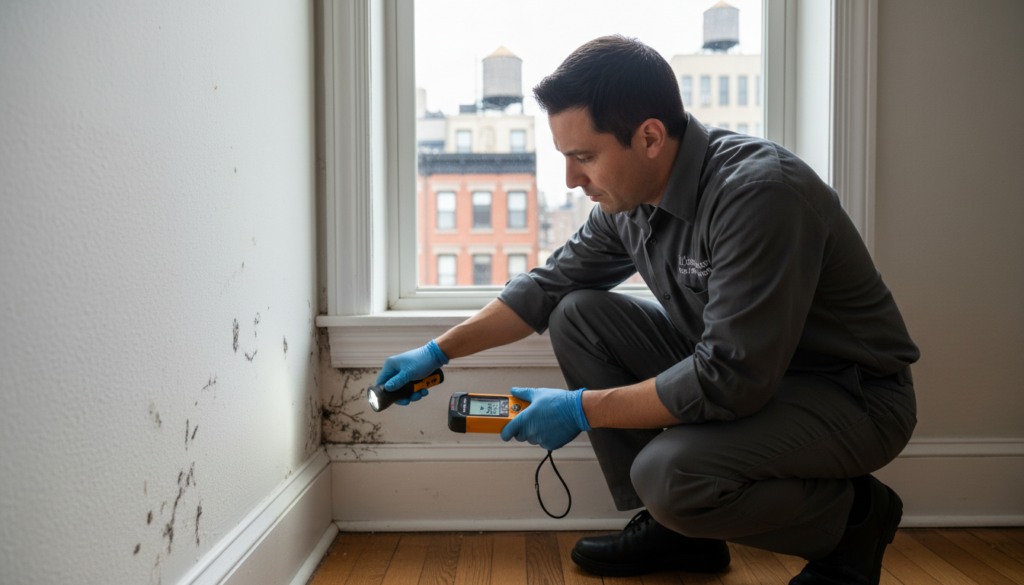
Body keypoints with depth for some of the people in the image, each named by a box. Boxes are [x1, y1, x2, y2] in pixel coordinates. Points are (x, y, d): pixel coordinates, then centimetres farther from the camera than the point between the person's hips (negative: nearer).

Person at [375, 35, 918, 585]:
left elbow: (730, 380, -32)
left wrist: (582, 409, -23)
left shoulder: (759, 192, -30)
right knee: (577, 315, -3)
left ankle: (855, 516, 0)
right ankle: (674, 527, 6)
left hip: (855, 395, -7)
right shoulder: (630, 196, -4)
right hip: (742, 369, 8)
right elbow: (549, 285, 9)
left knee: (668, 473, -31)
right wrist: (440, 351, 6)